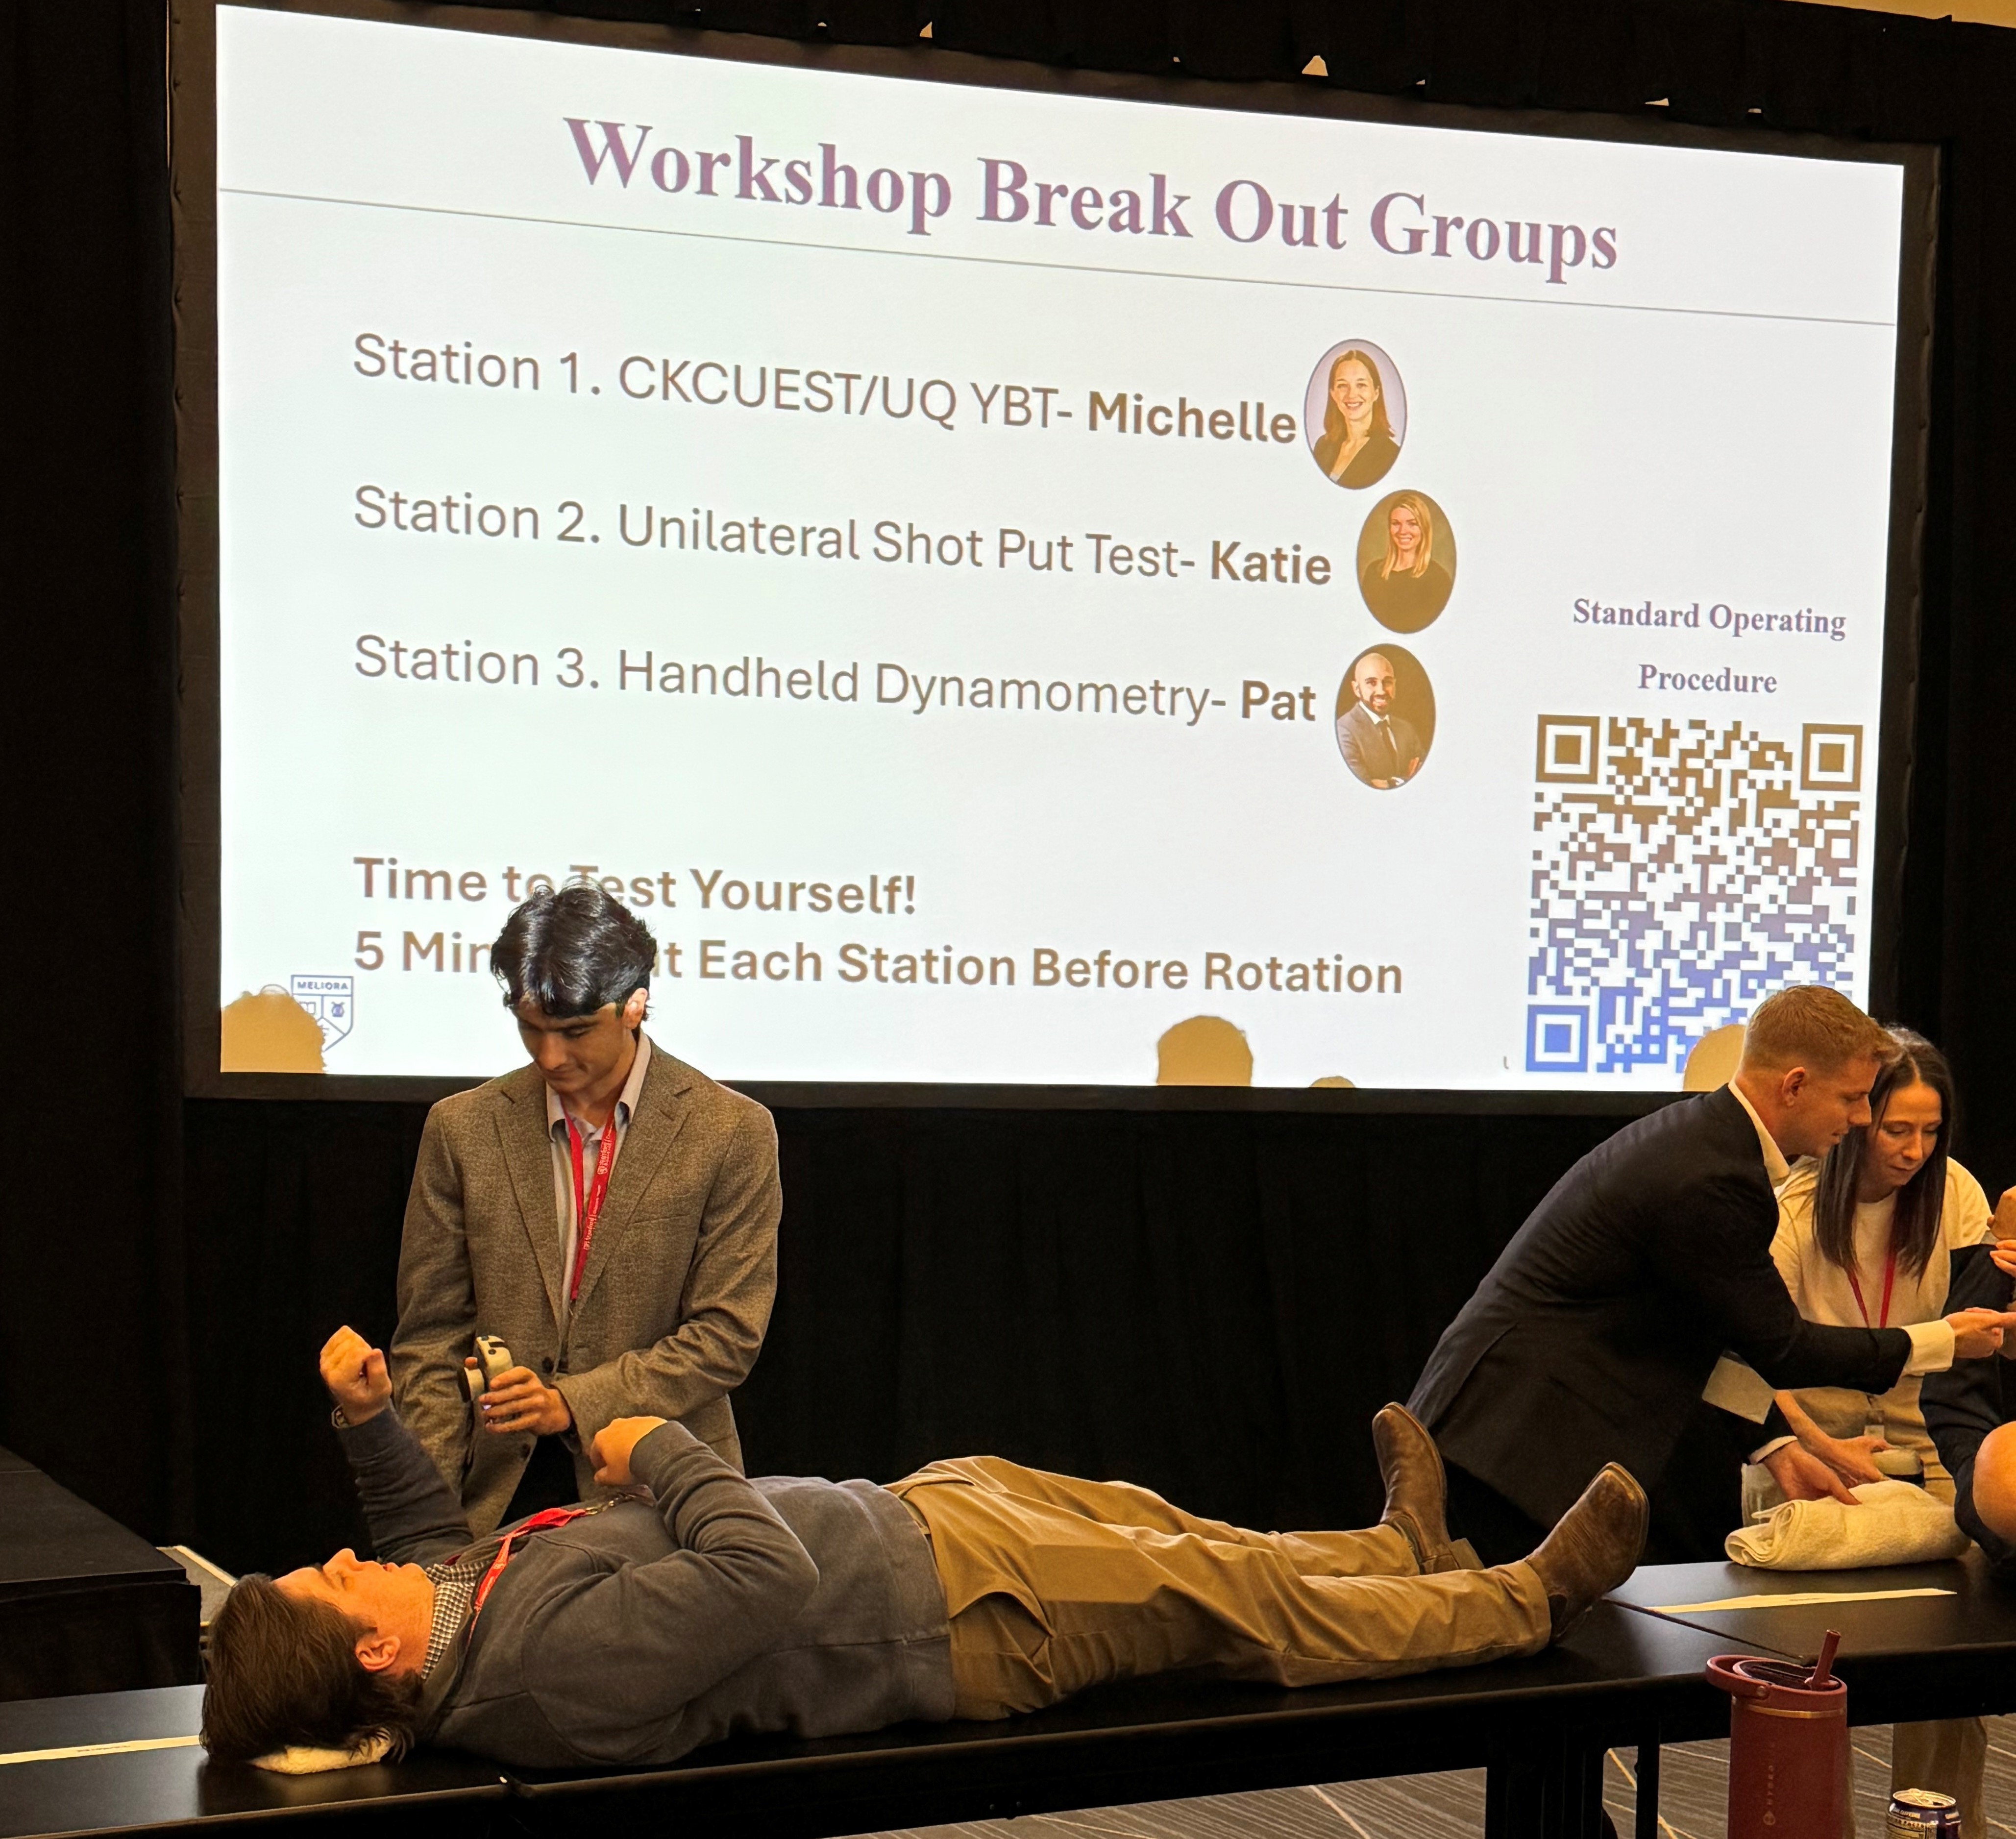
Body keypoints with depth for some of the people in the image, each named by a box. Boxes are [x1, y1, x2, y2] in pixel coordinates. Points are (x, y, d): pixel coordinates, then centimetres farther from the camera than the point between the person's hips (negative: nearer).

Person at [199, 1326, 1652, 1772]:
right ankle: (1526, 1599, 29)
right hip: (958, 1609, -8)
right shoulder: (561, 1662, -35)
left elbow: (436, 1535, 15)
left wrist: (366, 1415, 0)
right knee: (1244, 1597, 7)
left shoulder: (461, 1604, -8)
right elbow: (768, 1578, -36)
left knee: (1155, 1528, 22)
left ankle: (1406, 1556, 46)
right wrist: (660, 1450, -21)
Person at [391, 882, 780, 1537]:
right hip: (498, 1496, 2)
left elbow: (726, 1334, -2)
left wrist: (575, 1402, -13)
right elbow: (430, 1339, 8)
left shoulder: (732, 1133, 0)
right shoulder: (463, 1129, 7)